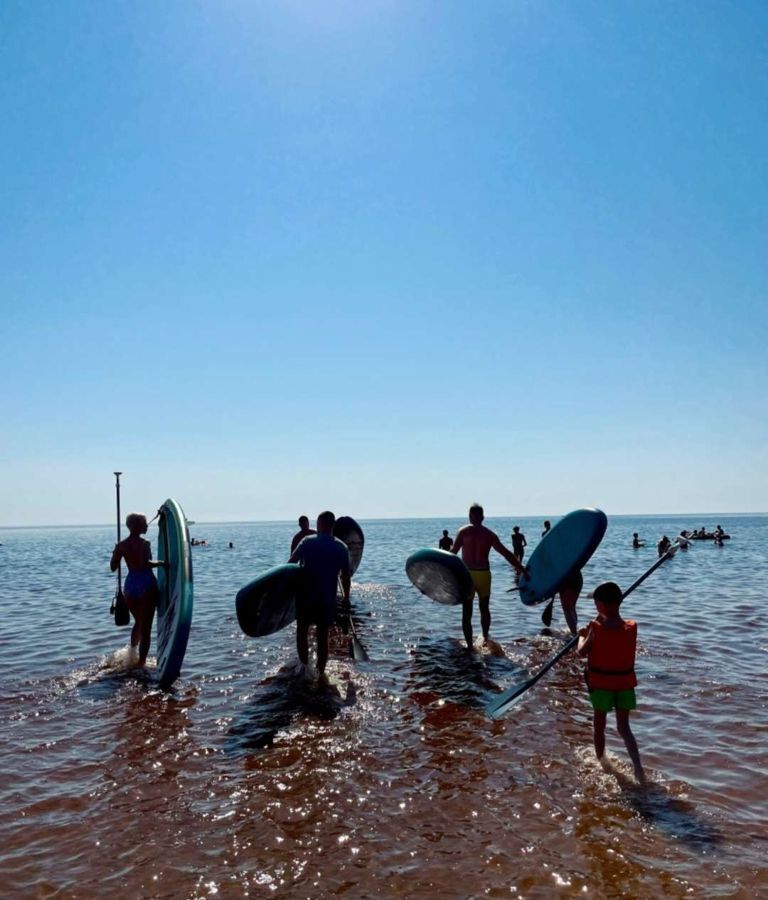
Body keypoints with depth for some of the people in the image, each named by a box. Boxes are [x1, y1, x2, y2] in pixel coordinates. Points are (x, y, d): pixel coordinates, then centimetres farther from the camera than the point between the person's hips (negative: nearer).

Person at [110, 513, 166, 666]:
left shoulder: (121, 545, 5)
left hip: (130, 585, 6)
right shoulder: (144, 544, -13)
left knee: (138, 622, 28)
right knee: (146, 627, 2)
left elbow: (113, 567, 11)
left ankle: (132, 651, 31)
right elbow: (145, 563, -28)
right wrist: (161, 563, -14)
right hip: (146, 584, -6)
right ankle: (141, 663, 2)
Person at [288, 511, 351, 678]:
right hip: (327, 599, 1)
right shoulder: (341, 547, -1)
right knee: (323, 636, 10)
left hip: (306, 595, -1)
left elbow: (291, 562, -1)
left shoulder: (307, 541, -5)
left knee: (302, 630, 15)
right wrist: (346, 597, 14)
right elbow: (346, 575, 2)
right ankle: (320, 673, 14)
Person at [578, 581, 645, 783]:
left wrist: (587, 633, 2)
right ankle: (638, 766, 0)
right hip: (625, 681, 3)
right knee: (624, 727, 15)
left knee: (599, 726, 15)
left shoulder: (596, 628, -17)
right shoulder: (631, 627, -6)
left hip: (601, 682, -3)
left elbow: (582, 652, -12)